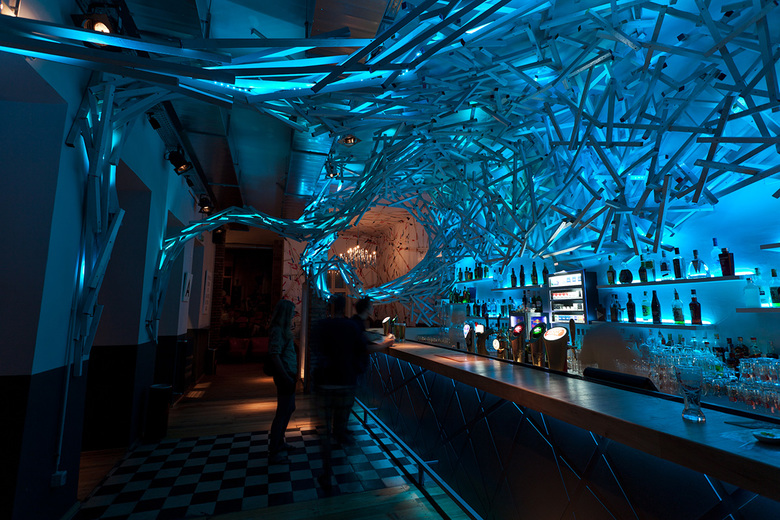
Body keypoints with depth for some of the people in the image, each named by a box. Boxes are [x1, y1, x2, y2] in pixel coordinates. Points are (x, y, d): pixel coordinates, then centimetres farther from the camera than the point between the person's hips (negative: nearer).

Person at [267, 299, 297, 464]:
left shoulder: (282, 329, 11)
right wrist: (286, 377, -24)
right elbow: (274, 355, -24)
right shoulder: (278, 330, -19)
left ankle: (278, 442, 38)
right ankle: (274, 453, 11)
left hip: (288, 375, 10)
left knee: (289, 408, 23)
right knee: (282, 413, -1)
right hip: (285, 376, -10)